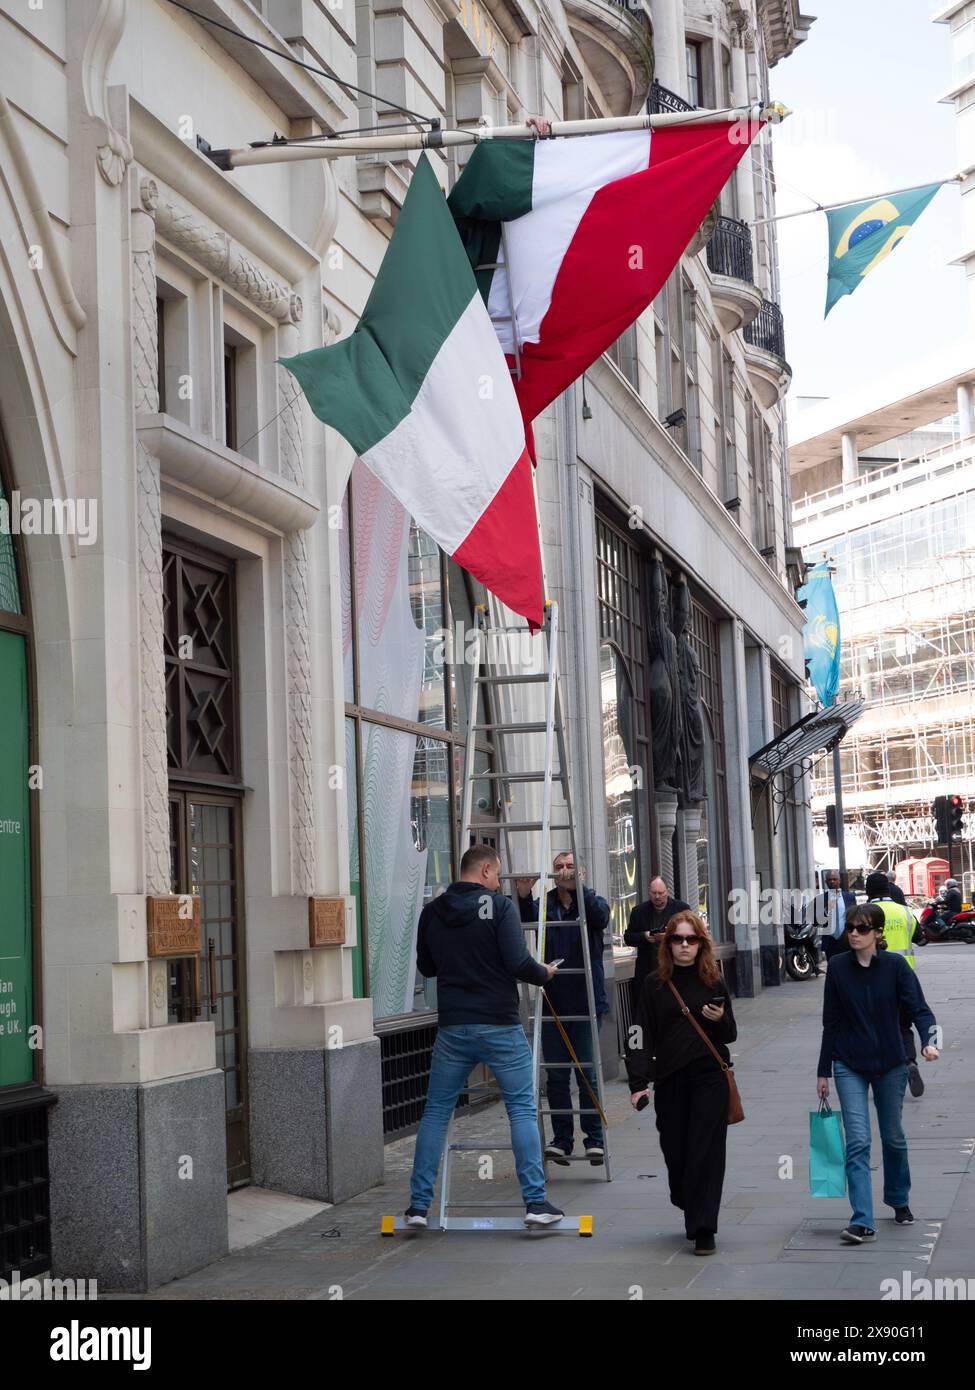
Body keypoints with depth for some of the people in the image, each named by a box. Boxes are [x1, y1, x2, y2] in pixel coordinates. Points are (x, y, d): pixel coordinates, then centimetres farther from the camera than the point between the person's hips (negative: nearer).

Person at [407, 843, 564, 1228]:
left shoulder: (432, 912, 6)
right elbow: (518, 963, -16)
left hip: (452, 1027, 4)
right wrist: (545, 974, 3)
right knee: (523, 1109, 5)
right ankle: (536, 1202, 2)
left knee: (435, 1113, 12)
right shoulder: (499, 906, -9)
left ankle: (418, 1204, 10)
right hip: (500, 1025, -4)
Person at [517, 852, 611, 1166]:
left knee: (586, 1073, -2)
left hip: (586, 1002, -2)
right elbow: (526, 923, -12)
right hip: (553, 1003, 2)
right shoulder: (544, 904, 8)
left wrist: (579, 887, -34)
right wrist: (523, 897, -31)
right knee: (556, 1075, 5)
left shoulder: (592, 902, 4)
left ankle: (594, 1139, 7)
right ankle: (561, 1139, 13)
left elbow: (601, 916, -20)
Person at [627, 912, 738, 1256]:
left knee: (706, 1153, -7)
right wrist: (639, 1082, -9)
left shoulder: (714, 983, 6)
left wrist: (720, 1019, -11)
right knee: (675, 1151, 5)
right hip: (670, 1081, 1)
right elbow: (642, 1035, -1)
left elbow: (730, 1035, 12)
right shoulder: (654, 985, 3)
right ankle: (690, 1212, 30)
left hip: (710, 1076, -1)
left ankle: (703, 1230, -4)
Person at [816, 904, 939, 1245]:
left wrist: (929, 1041, -32)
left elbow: (918, 1008, -11)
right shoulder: (838, 967, -2)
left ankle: (899, 1201, 39)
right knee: (857, 1142, -10)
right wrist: (823, 1072, 5)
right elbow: (831, 1022, 3)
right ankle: (862, 1222, -12)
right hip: (850, 1066, 0)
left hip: (890, 1064, 0)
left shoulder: (895, 965, -7)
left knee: (893, 1137, 15)